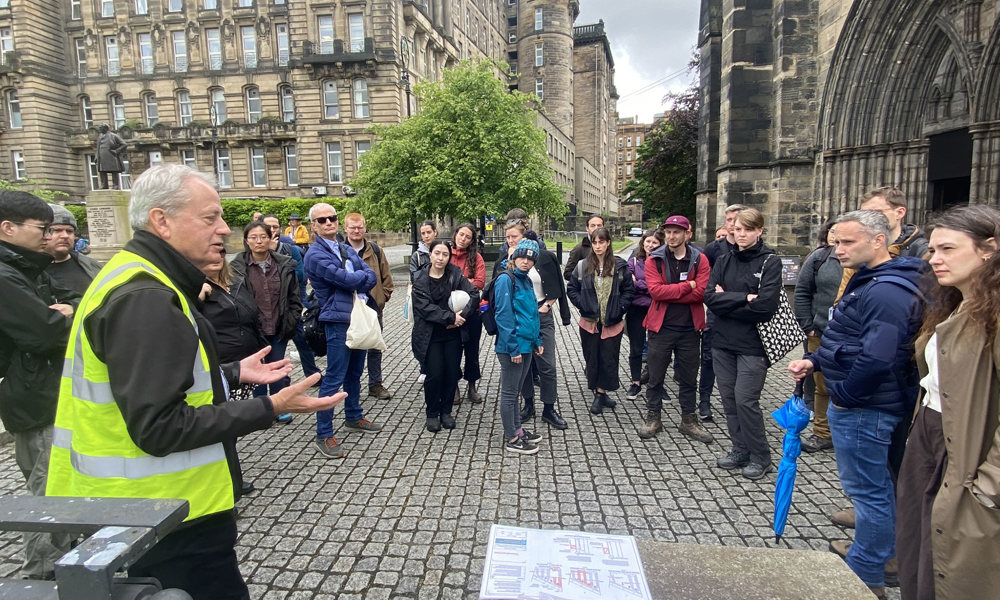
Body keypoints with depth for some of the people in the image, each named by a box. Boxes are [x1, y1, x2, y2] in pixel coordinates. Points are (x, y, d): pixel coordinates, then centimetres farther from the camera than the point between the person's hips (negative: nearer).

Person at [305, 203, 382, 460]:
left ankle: (354, 417, 35)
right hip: (339, 321, -8)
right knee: (334, 378, -5)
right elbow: (346, 279, -19)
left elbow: (372, 276, 4)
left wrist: (356, 283, -13)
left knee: (355, 373, 19)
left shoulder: (347, 250, 14)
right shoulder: (315, 255, -10)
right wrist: (363, 276, -1)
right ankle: (324, 435, 5)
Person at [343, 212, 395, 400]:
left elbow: (386, 277, 9)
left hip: (373, 306, 2)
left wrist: (383, 297, 0)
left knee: (375, 347, 12)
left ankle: (375, 384, 24)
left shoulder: (375, 250, 5)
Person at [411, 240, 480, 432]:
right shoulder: (420, 279, -4)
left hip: (453, 334, 2)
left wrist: (461, 315, -19)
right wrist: (451, 317, -19)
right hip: (430, 335, -2)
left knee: (452, 373, 5)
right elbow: (425, 307, -13)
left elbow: (474, 294, -6)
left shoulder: (455, 274, 2)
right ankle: (432, 414, 17)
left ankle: (446, 411, 24)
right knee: (434, 374, -3)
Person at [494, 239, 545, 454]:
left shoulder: (526, 281, 13)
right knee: (509, 392, 3)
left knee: (515, 391, 19)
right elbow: (504, 315, -18)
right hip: (511, 347, -8)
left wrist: (537, 340, 16)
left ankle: (516, 429, 33)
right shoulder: (506, 280, -13)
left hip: (526, 345, 8)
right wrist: (513, 347, -20)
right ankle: (511, 440, 13)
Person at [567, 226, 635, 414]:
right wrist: (583, 305, -5)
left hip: (612, 323, -1)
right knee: (592, 359, 8)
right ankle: (600, 395, 22)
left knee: (609, 360, 3)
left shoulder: (620, 266, -1)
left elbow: (629, 290, 3)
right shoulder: (583, 266, 2)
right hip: (589, 322, 1)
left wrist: (619, 309, -7)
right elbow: (572, 289, 7)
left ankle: (600, 395, 17)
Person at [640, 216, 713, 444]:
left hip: (690, 329, 1)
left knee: (689, 378, 13)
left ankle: (689, 420, 28)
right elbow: (655, 290, -16)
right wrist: (687, 286, -16)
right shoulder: (654, 260, -2)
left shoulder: (700, 260, -1)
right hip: (661, 327, -1)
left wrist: (668, 293, -16)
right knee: (656, 376, 9)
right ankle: (653, 418, 25)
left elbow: (700, 293, -14)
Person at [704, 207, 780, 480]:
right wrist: (744, 298, -15)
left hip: (753, 344, -5)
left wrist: (727, 301, -9)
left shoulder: (770, 262, -5)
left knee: (745, 399, -4)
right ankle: (740, 450, 27)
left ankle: (760, 457, 16)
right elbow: (710, 296, -5)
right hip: (723, 342, 5)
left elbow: (764, 306, -16)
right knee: (729, 398, 10)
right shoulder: (724, 261, 9)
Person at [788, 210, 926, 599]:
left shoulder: (887, 291, -22)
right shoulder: (869, 281, 13)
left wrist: (844, 395, -17)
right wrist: (814, 360, 8)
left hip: (862, 408, -11)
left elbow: (877, 357, -31)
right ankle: (879, 552, 42)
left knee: (867, 489, 2)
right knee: (876, 484, 24)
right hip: (861, 405, 11)